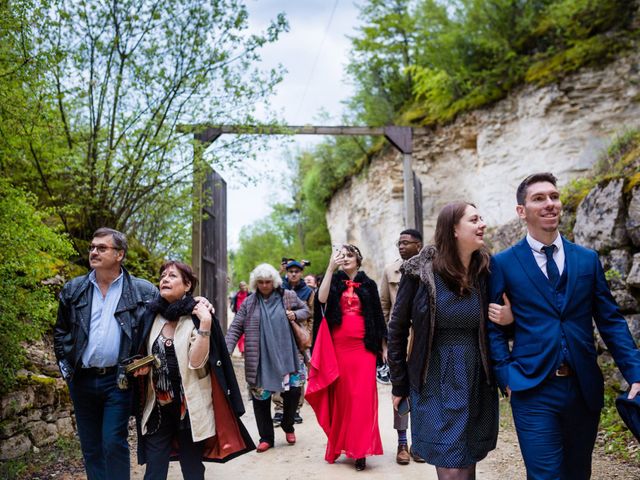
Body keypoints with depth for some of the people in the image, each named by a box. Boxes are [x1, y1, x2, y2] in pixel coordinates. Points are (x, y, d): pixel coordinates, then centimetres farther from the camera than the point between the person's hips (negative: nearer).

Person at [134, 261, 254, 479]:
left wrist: (205, 324, -27)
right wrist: (141, 367, -4)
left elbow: (196, 362, -20)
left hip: (189, 408, -4)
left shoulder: (198, 317, -8)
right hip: (158, 408, 4)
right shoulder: (152, 316, 5)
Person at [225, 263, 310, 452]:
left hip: (286, 356, 0)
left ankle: (288, 426, 29)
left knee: (293, 391, 0)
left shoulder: (288, 296, 3)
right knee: (260, 396, 3)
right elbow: (235, 329, 1)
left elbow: (306, 310, 17)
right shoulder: (249, 303, 3)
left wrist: (296, 315, -5)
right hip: (260, 360, 0)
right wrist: (226, 351, -11)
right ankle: (266, 437, 19)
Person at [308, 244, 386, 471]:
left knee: (362, 397, -5)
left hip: (363, 347, 0)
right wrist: (330, 268, -17)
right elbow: (321, 299, -13)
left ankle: (360, 450, -2)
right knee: (341, 396, 4)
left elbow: (377, 316, 10)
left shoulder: (368, 284, 9)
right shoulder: (334, 281, 8)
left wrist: (384, 346, 6)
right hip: (338, 346, 0)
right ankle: (339, 445, 15)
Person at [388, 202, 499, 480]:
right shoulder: (420, 272, -9)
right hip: (436, 383, -3)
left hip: (477, 383, 3)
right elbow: (398, 329, -1)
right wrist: (399, 385, 1)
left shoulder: (485, 272, 1)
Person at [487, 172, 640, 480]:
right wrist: (506, 377, -9)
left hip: (585, 388, 4)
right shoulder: (503, 263, -2)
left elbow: (610, 320, 6)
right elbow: (494, 327, 0)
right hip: (533, 390, -3)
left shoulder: (588, 259, 7)